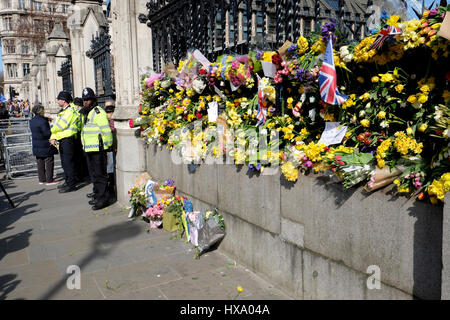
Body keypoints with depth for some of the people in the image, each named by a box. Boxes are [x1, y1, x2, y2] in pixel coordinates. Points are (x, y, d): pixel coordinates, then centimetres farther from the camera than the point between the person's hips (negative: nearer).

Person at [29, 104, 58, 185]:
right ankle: (49, 180, 2)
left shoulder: (32, 121, 9)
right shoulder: (43, 121, -20)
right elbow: (47, 133, -21)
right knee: (49, 162, 0)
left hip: (36, 147, 9)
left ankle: (41, 179, 21)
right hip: (46, 146, -9)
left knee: (40, 163, 14)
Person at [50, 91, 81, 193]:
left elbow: (60, 126, -18)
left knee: (69, 162, -8)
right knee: (64, 162, 15)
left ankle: (71, 184, -3)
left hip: (68, 139, -10)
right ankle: (67, 182, 25)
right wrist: (53, 137, 3)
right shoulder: (62, 112, 19)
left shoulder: (70, 111, -13)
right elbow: (56, 125, 16)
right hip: (62, 140, 10)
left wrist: (52, 130, 1)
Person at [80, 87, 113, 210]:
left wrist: (108, 145, -14)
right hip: (89, 149, 10)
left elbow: (106, 131, -16)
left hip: (98, 149, -10)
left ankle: (102, 199, -1)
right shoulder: (86, 113, 20)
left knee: (100, 174, -6)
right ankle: (97, 195, 27)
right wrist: (84, 145, 26)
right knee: (94, 174, 16)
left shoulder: (98, 112, -12)